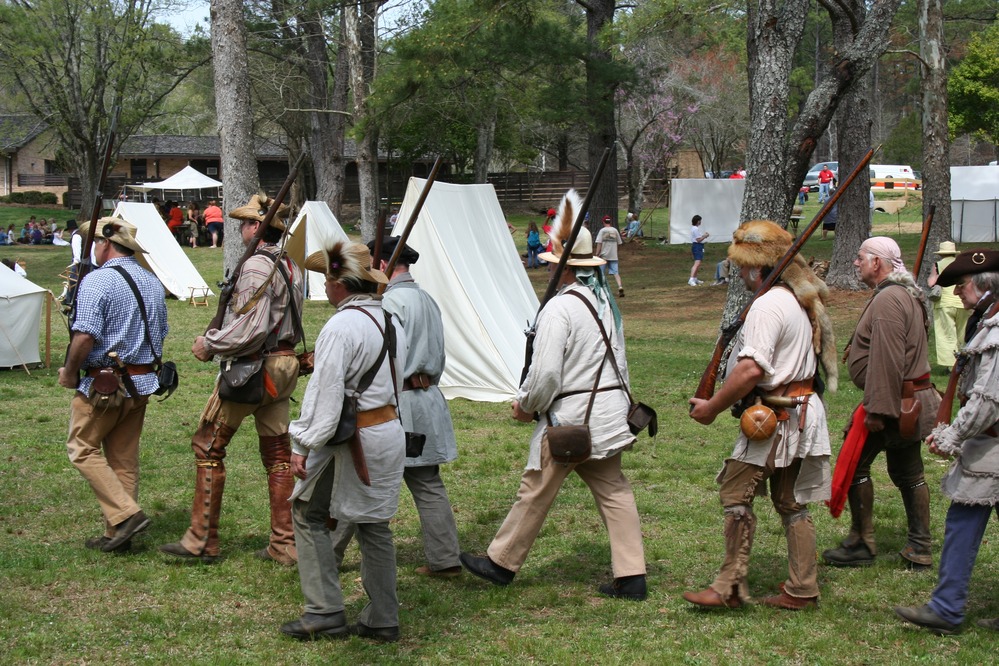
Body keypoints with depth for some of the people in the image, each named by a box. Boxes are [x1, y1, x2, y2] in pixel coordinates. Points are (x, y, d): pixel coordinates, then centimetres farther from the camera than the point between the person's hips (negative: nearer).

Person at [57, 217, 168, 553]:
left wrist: (69, 372, -8)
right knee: (124, 457, 13)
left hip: (103, 384, -7)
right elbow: (160, 335, 16)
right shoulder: (152, 282, 10)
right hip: (142, 384, 7)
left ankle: (126, 514, -6)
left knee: (83, 449, 6)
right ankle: (118, 535, 16)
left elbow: (85, 337, -23)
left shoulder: (97, 281, -15)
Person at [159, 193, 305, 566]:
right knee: (277, 454, 10)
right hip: (284, 367, 9)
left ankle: (202, 541, 6)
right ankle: (284, 545, 11)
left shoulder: (256, 267, -18)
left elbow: (251, 328, -26)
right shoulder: (291, 267, 11)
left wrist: (209, 344, -13)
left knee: (207, 447, 3)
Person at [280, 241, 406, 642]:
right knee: (374, 523, 15)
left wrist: (303, 446, -16)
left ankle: (325, 613, 4)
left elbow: (325, 394, -20)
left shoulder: (341, 326, -18)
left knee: (308, 513, 7)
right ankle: (382, 620, 18)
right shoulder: (390, 321, 9)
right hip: (391, 431, 8)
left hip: (353, 439, -8)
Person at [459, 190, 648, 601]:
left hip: (568, 416, -8)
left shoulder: (560, 308, -18)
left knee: (536, 491, 6)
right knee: (613, 491, 10)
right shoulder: (605, 300, 8)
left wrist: (525, 406, -4)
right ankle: (631, 576, 8)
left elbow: (545, 374, -21)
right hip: (608, 411, 8)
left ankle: (501, 563, 21)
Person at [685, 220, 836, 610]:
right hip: (802, 413, 10)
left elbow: (751, 370, -25)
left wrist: (711, 407, -16)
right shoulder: (801, 300, 14)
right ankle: (802, 590, 17)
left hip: (775, 417, -10)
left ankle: (730, 587, -2)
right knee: (791, 502, 13)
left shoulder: (768, 305, -17)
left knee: (736, 493, -4)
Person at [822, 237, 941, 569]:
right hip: (914, 399, 10)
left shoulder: (888, 299, -19)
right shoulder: (908, 294, 16)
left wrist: (878, 409, -25)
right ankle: (920, 549, 17)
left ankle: (861, 545, 6)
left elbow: (887, 361, -26)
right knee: (908, 472, 14)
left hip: (892, 400, -10)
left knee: (854, 464, -1)